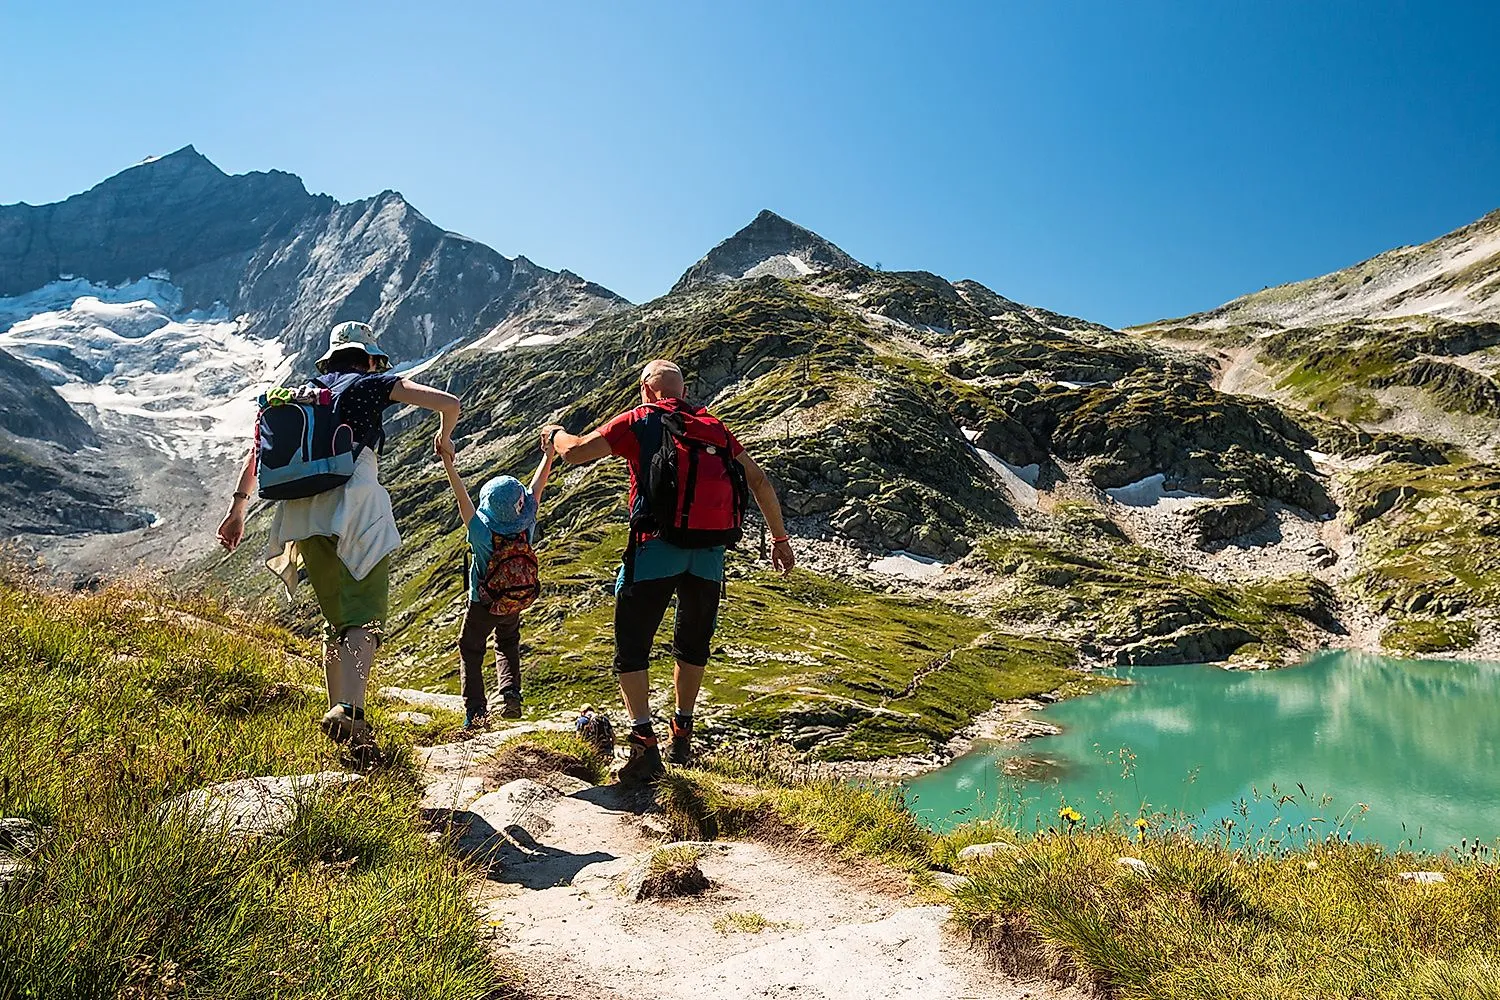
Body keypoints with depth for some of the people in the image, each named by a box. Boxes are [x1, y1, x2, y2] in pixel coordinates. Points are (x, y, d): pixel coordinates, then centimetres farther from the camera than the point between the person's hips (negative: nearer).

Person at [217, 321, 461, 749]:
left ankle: (338, 711, 13)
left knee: (336, 620, 15)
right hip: (356, 504, -5)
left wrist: (238, 506, 22)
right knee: (365, 616, -11)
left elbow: (259, 448, 21)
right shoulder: (371, 384, 12)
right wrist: (443, 439, 23)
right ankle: (350, 709, -30)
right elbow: (448, 402, 4)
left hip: (303, 512, 5)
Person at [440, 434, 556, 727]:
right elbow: (537, 487, -16)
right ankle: (510, 694, 7)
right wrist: (548, 454, -9)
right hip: (515, 604, 3)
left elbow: (463, 499, -30)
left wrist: (449, 466, -28)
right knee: (508, 645, 27)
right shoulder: (527, 526, -24)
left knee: (471, 651, 17)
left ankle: (475, 711, 11)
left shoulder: (482, 534, -31)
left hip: (482, 606, -3)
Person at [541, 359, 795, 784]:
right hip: (709, 553, 5)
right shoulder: (713, 426, 14)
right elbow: (759, 481, 14)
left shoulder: (639, 421, 3)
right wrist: (779, 537, 21)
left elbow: (575, 453, -1)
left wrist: (555, 432, 22)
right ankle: (682, 736, 30)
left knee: (631, 649, 4)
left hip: (656, 547, -4)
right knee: (693, 646, 21)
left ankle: (645, 745, -6)